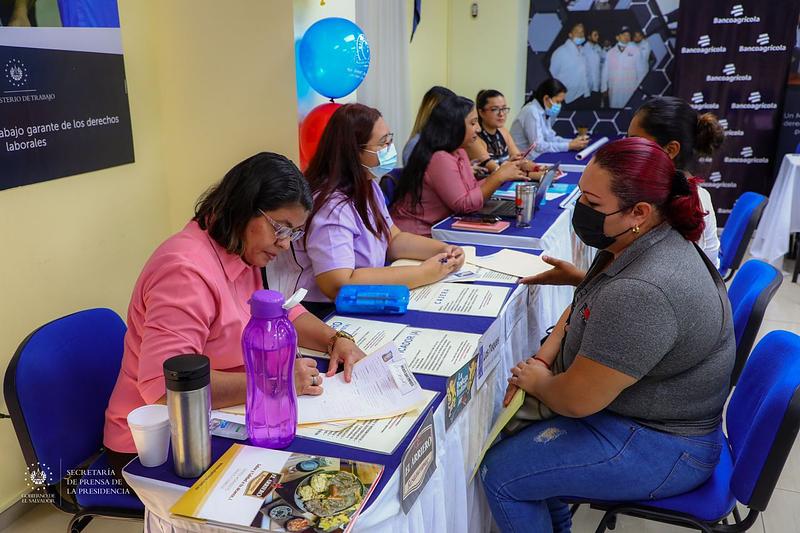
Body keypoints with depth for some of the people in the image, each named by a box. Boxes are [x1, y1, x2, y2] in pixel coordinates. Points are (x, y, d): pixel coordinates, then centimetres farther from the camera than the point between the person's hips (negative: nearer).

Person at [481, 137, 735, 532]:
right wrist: (543, 358, -1)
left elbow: (576, 400, -28)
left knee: (499, 473, -8)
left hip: (660, 449, -9)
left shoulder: (640, 293, -35)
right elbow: (582, 307, 13)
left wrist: (537, 381, -7)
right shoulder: (636, 243, -3)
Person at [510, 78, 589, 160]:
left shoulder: (545, 112, 8)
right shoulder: (532, 112, -17)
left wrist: (572, 142, -4)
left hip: (536, 157, 8)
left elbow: (549, 138, 9)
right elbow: (538, 146, -22)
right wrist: (569, 146, -19)